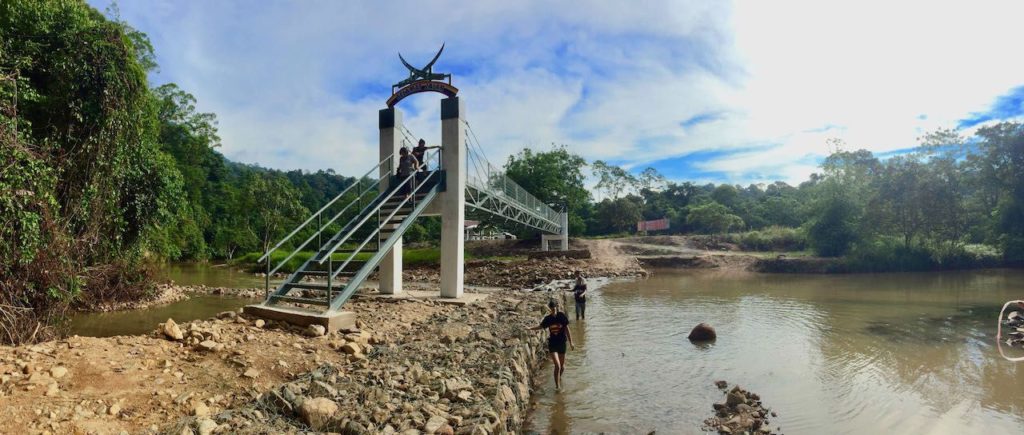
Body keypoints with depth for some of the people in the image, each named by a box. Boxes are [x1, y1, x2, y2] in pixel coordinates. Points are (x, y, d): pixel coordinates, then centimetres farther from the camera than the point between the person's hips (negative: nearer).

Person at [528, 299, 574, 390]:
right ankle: (557, 385, -3)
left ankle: (559, 377, 45)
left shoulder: (562, 316, -10)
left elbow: (567, 330, -4)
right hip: (552, 343, -1)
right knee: (557, 365, -13)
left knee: (562, 366, 14)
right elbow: (540, 326, 12)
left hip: (562, 343, 1)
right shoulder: (548, 318, -5)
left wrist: (571, 343, -2)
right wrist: (529, 328, 6)